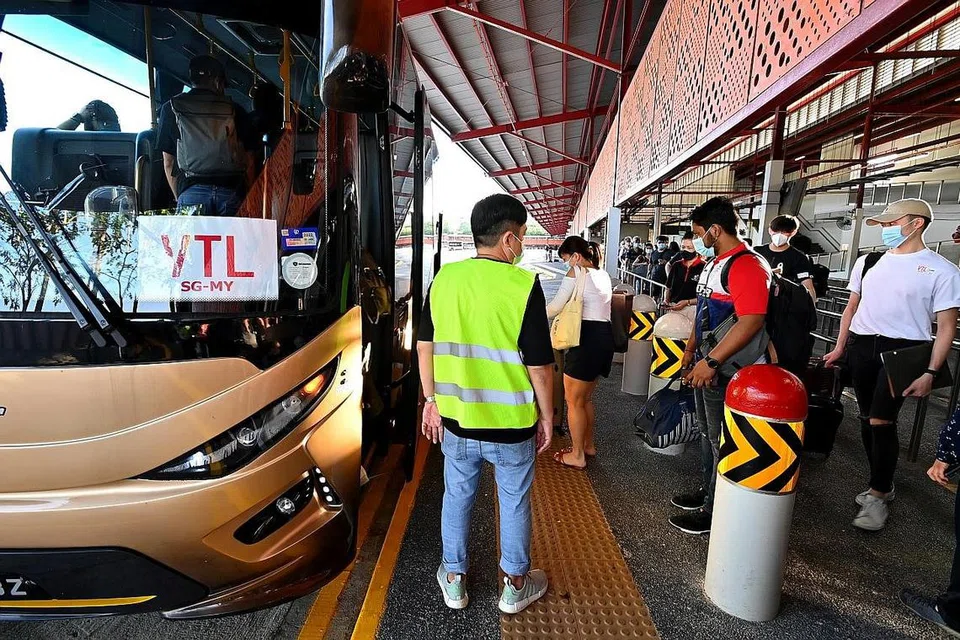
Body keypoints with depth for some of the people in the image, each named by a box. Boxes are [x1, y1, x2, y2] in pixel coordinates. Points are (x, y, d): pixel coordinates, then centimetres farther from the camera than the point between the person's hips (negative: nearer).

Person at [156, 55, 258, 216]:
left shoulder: (171, 108, 15)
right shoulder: (235, 110, 13)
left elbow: (168, 162, 14)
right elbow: (249, 162, 11)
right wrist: (248, 201, 18)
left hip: (191, 191, 0)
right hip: (231, 192, 0)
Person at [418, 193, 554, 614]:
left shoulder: (443, 278, -3)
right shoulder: (523, 284, -16)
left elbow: (425, 346, 3)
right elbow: (539, 364, -14)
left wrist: (431, 399, 13)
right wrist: (546, 416, -1)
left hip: (457, 419, 4)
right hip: (510, 423, -3)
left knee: (457, 496, 21)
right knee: (514, 503, 17)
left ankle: (454, 579, 38)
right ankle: (515, 586, 36)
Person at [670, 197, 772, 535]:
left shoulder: (748, 266, -20)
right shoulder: (713, 264, 12)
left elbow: (752, 321, -30)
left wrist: (711, 361, -30)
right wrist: (691, 349, 18)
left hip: (726, 371, -10)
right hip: (705, 366, 10)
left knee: (722, 441, 4)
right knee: (707, 434, 21)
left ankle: (716, 511, 18)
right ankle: (707, 490, 37)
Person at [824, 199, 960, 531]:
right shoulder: (867, 262, 10)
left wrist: (930, 372, -11)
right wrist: (840, 348, 13)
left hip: (902, 350, -5)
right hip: (861, 345, 5)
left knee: (881, 421, -10)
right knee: (868, 419, 9)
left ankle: (877, 496, 4)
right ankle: (882, 485, 24)